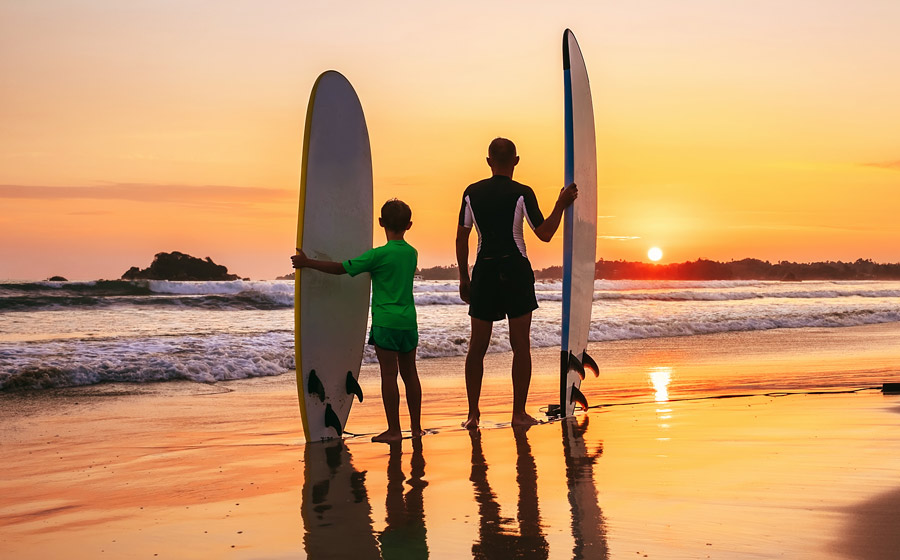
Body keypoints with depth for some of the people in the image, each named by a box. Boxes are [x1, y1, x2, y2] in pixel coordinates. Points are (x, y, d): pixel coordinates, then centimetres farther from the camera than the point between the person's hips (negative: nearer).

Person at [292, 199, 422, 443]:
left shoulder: (378, 255, -12)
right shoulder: (412, 253, 7)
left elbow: (341, 268, -9)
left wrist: (307, 263, 0)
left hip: (386, 322, -6)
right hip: (409, 321, 6)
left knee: (389, 374, -2)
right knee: (410, 373, 12)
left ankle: (394, 430, 0)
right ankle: (416, 427, 18)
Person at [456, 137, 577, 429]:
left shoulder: (472, 192, 3)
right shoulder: (522, 193, -6)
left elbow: (461, 238, 5)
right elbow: (545, 233, -6)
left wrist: (463, 278, 13)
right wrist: (561, 205, 6)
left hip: (484, 271, 2)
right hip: (516, 270, -2)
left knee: (477, 345, 9)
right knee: (521, 345, 5)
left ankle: (473, 413, 7)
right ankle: (519, 413, 6)